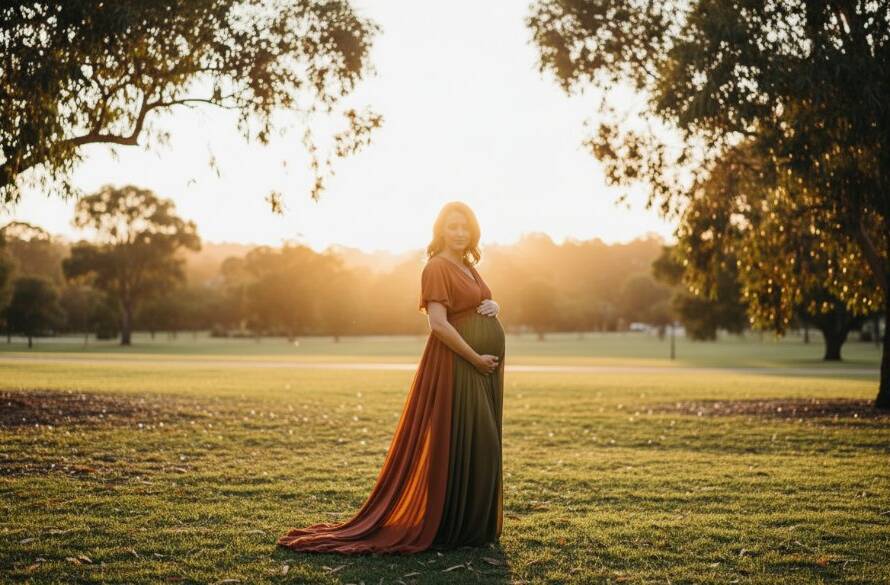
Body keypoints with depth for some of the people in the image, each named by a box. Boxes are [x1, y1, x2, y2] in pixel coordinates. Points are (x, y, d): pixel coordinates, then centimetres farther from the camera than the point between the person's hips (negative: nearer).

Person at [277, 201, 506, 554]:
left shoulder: (469, 267, 16)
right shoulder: (437, 267, -11)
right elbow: (438, 323, -20)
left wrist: (493, 308, 1)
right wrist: (476, 359, -18)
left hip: (482, 368, 9)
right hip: (456, 366, -9)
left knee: (480, 446, 11)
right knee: (453, 446, -4)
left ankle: (474, 524, 20)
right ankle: (445, 528, 6)